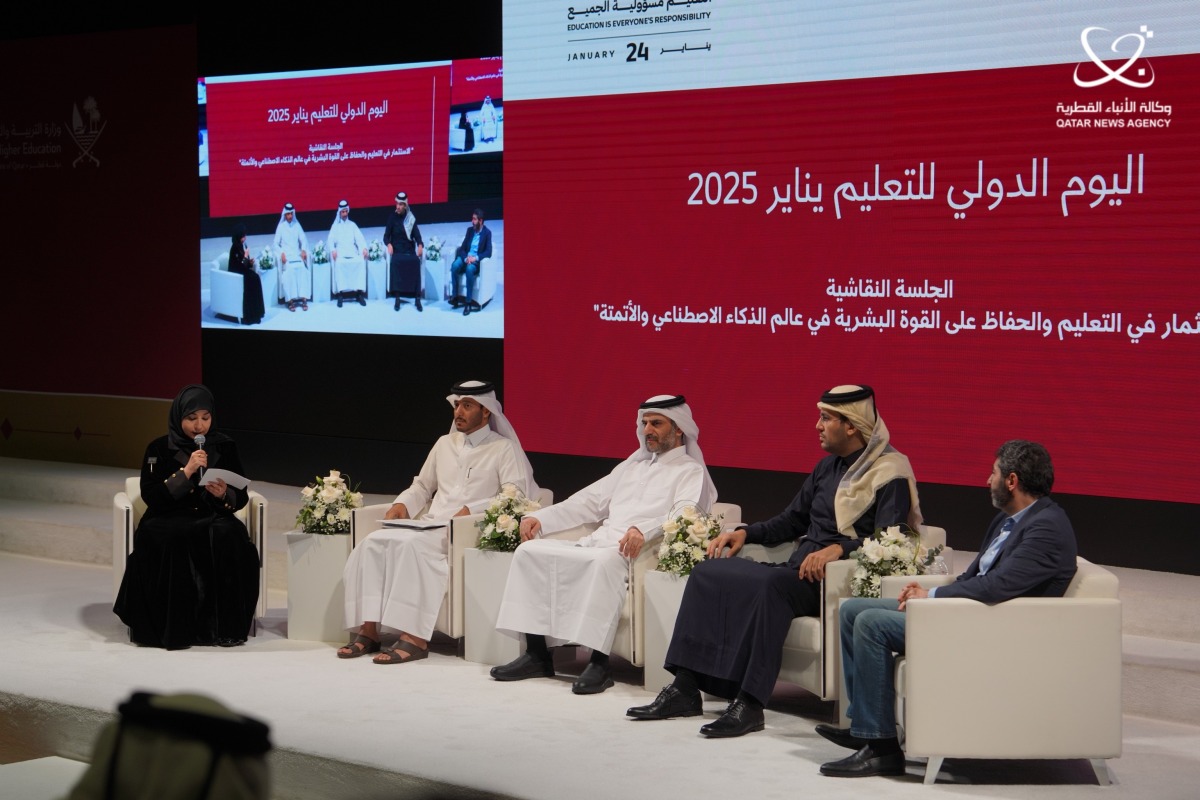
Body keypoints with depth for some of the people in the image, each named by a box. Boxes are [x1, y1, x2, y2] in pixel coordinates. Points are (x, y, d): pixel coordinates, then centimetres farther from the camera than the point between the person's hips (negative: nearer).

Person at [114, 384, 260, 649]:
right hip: (168, 521, -1)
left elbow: (241, 497, 7)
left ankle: (225, 626, -26)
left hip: (213, 518, 2)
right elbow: (150, 495, -9)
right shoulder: (159, 449, 2)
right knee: (172, 542, -37)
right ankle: (171, 627, -28)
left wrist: (224, 495, -16)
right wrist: (186, 472, -18)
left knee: (228, 536, -33)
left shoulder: (225, 447, 7)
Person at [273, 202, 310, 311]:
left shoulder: (297, 225, 14)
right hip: (286, 254, -2)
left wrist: (303, 250, -7)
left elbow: (303, 240, 13)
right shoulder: (281, 227, 6)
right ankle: (290, 300, -32)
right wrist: (282, 253, -13)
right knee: (289, 270, -32)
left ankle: (303, 298, -29)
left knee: (302, 268, -28)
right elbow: (276, 244, 4)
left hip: (297, 253, 2)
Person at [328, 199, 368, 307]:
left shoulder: (352, 225, 21)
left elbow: (359, 238, 8)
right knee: (339, 263, -35)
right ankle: (340, 294, -35)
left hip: (352, 251, 1)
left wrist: (364, 248, -12)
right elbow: (331, 240, 7)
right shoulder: (335, 226, 18)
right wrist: (333, 250, -13)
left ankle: (360, 292, -29)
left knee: (361, 261, -31)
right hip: (340, 251, -1)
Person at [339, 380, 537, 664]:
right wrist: (402, 504, 9)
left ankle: (414, 638, -38)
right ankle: (368, 630, -24)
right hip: (430, 525, 6)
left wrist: (471, 509, -20)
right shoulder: (444, 444, 24)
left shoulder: (503, 448, 5)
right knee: (373, 543, -21)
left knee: (410, 544, -35)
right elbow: (422, 486, 31)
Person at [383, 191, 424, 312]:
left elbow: (417, 235, 4)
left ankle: (417, 298, -30)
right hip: (397, 249, -1)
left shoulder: (411, 218, 8)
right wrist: (389, 244, -18)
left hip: (409, 249, 1)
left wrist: (420, 245, -17)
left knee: (415, 261, -32)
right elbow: (386, 236, 4)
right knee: (396, 261, -35)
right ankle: (397, 298, -33)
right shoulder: (392, 217, 5)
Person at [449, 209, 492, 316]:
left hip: (477, 261, -4)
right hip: (466, 257, 4)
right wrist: (466, 258, -14)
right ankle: (455, 296, -22)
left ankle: (468, 301, -34)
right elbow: (462, 248, 7)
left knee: (469, 269, -38)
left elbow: (488, 252, -11)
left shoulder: (487, 232, -3)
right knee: (455, 265, -29)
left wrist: (475, 258, -25)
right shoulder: (470, 230, 11)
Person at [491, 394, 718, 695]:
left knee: (605, 561, -40)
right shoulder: (632, 466, 32)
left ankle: (600, 663, -38)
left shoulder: (691, 471, 8)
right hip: (595, 544, 7)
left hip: (635, 554, -7)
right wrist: (539, 518, 13)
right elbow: (589, 501, 28)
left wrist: (644, 529, -33)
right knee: (530, 551, -12)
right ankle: (537, 654, -14)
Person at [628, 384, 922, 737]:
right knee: (707, 571, -7)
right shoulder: (827, 467, 20)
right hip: (798, 570, 9)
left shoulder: (890, 473, -5)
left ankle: (750, 704, -38)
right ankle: (685, 688, -12)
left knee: (772, 584, -37)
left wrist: (839, 548, -30)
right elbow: (790, 522, 28)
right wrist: (745, 532, 13)